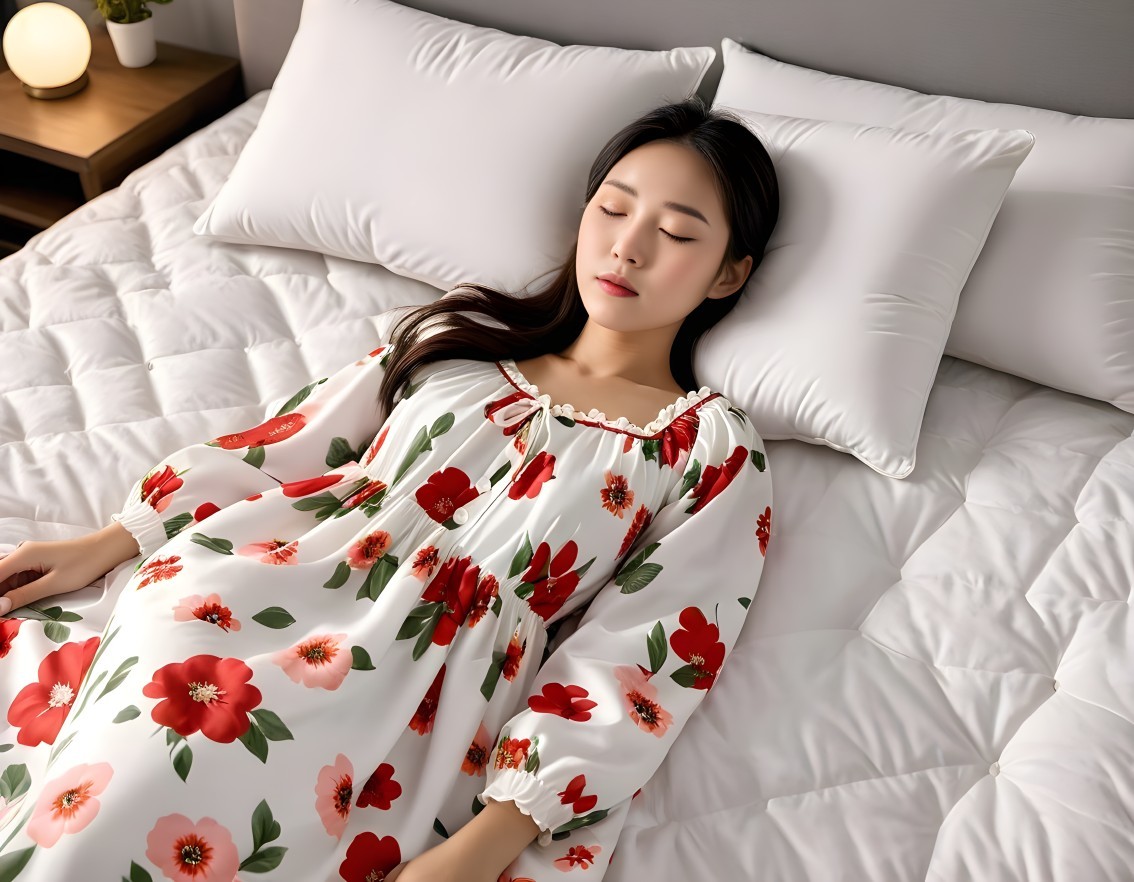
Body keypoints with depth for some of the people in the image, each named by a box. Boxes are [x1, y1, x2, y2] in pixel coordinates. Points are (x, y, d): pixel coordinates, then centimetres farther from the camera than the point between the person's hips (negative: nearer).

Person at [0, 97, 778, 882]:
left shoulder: (715, 450, 5)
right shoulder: (466, 329, 18)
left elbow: (639, 668, -5)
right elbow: (291, 440, 18)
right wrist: (110, 543, 12)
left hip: (422, 703, -3)